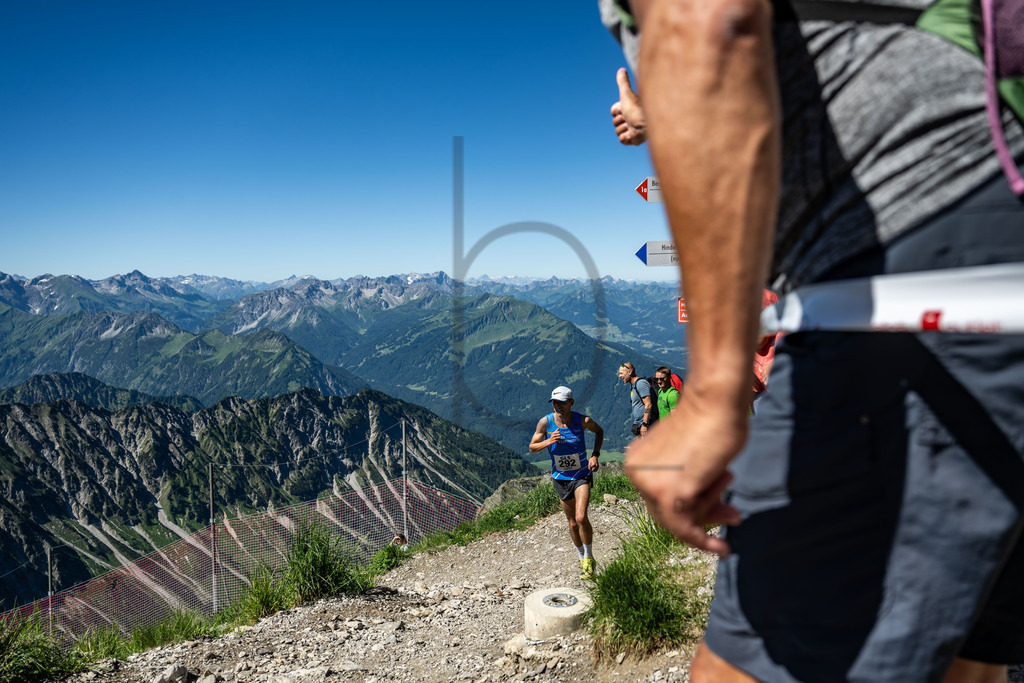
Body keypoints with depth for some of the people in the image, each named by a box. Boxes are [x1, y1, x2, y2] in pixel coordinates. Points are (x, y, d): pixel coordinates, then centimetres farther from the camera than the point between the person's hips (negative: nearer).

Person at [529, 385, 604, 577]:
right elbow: (532, 447, -3)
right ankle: (582, 557, 35)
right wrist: (548, 442, -23)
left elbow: (599, 431, 7)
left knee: (581, 518, -18)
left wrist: (595, 455, -6)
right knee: (572, 523, 11)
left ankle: (589, 558, 5)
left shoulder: (582, 421, -14)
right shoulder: (545, 422, -12)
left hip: (582, 475, -2)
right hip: (560, 478, 2)